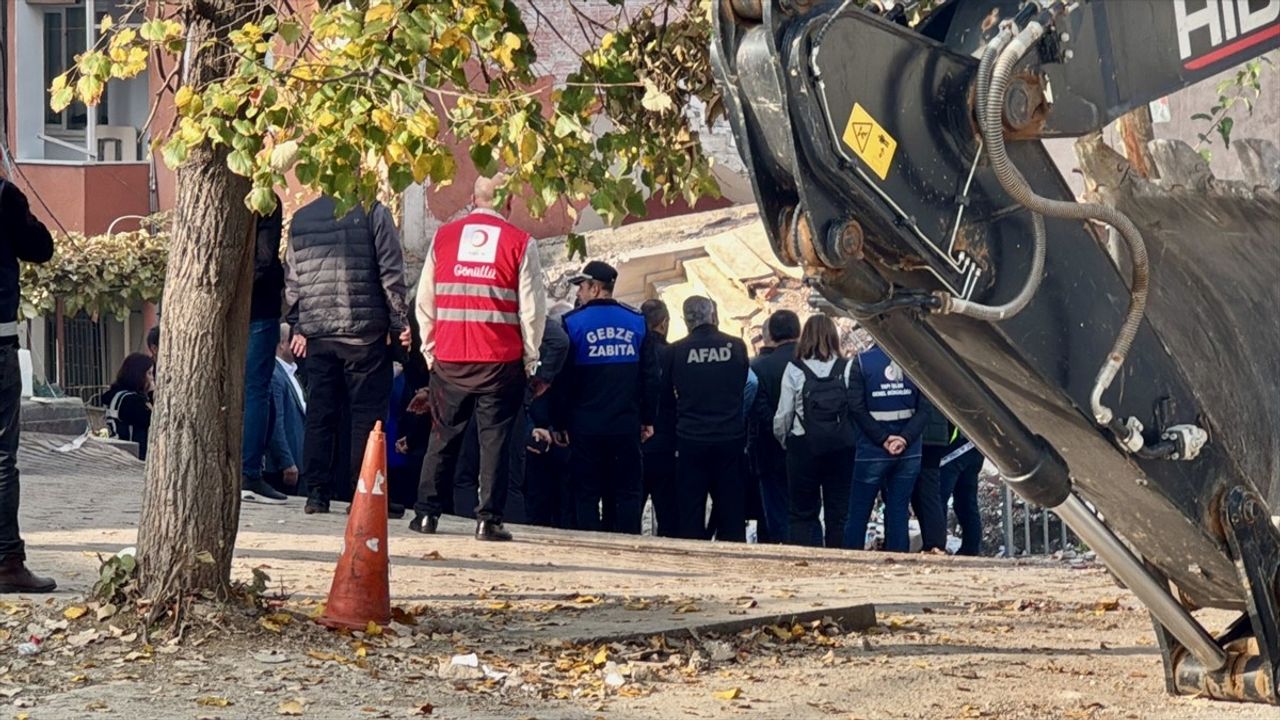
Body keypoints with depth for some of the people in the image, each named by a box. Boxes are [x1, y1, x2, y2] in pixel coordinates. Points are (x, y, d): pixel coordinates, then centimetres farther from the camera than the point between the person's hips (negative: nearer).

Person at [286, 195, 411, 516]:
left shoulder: (301, 219, 10)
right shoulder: (372, 213, -4)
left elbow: (292, 280, 13)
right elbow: (391, 272, -6)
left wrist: (298, 326, 18)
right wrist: (400, 321, 0)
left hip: (316, 333, 4)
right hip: (364, 332, -4)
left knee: (319, 414, 8)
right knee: (367, 414, 0)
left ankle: (317, 493, 8)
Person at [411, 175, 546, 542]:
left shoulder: (444, 236, 7)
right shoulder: (521, 243, -2)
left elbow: (425, 301, 9)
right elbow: (532, 308, -3)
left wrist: (430, 348, 17)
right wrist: (530, 359, 7)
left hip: (448, 359, 3)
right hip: (501, 361, -3)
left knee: (442, 438, 12)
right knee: (494, 440, 2)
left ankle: (426, 512, 11)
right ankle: (488, 519, -2)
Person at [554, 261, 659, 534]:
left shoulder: (572, 322, -4)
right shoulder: (637, 322, 5)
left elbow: (563, 379, -5)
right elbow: (651, 376, 6)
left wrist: (562, 424, 0)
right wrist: (648, 419, 11)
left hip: (586, 427, -2)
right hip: (627, 427, 2)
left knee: (586, 494, 3)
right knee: (628, 492, 6)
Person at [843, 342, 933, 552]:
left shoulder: (863, 361, -6)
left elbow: (858, 409, -12)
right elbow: (924, 408, -6)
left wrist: (883, 439, -10)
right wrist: (905, 438, -11)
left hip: (872, 449, -2)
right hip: (909, 451, 2)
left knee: (858, 513, 6)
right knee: (898, 513, 7)